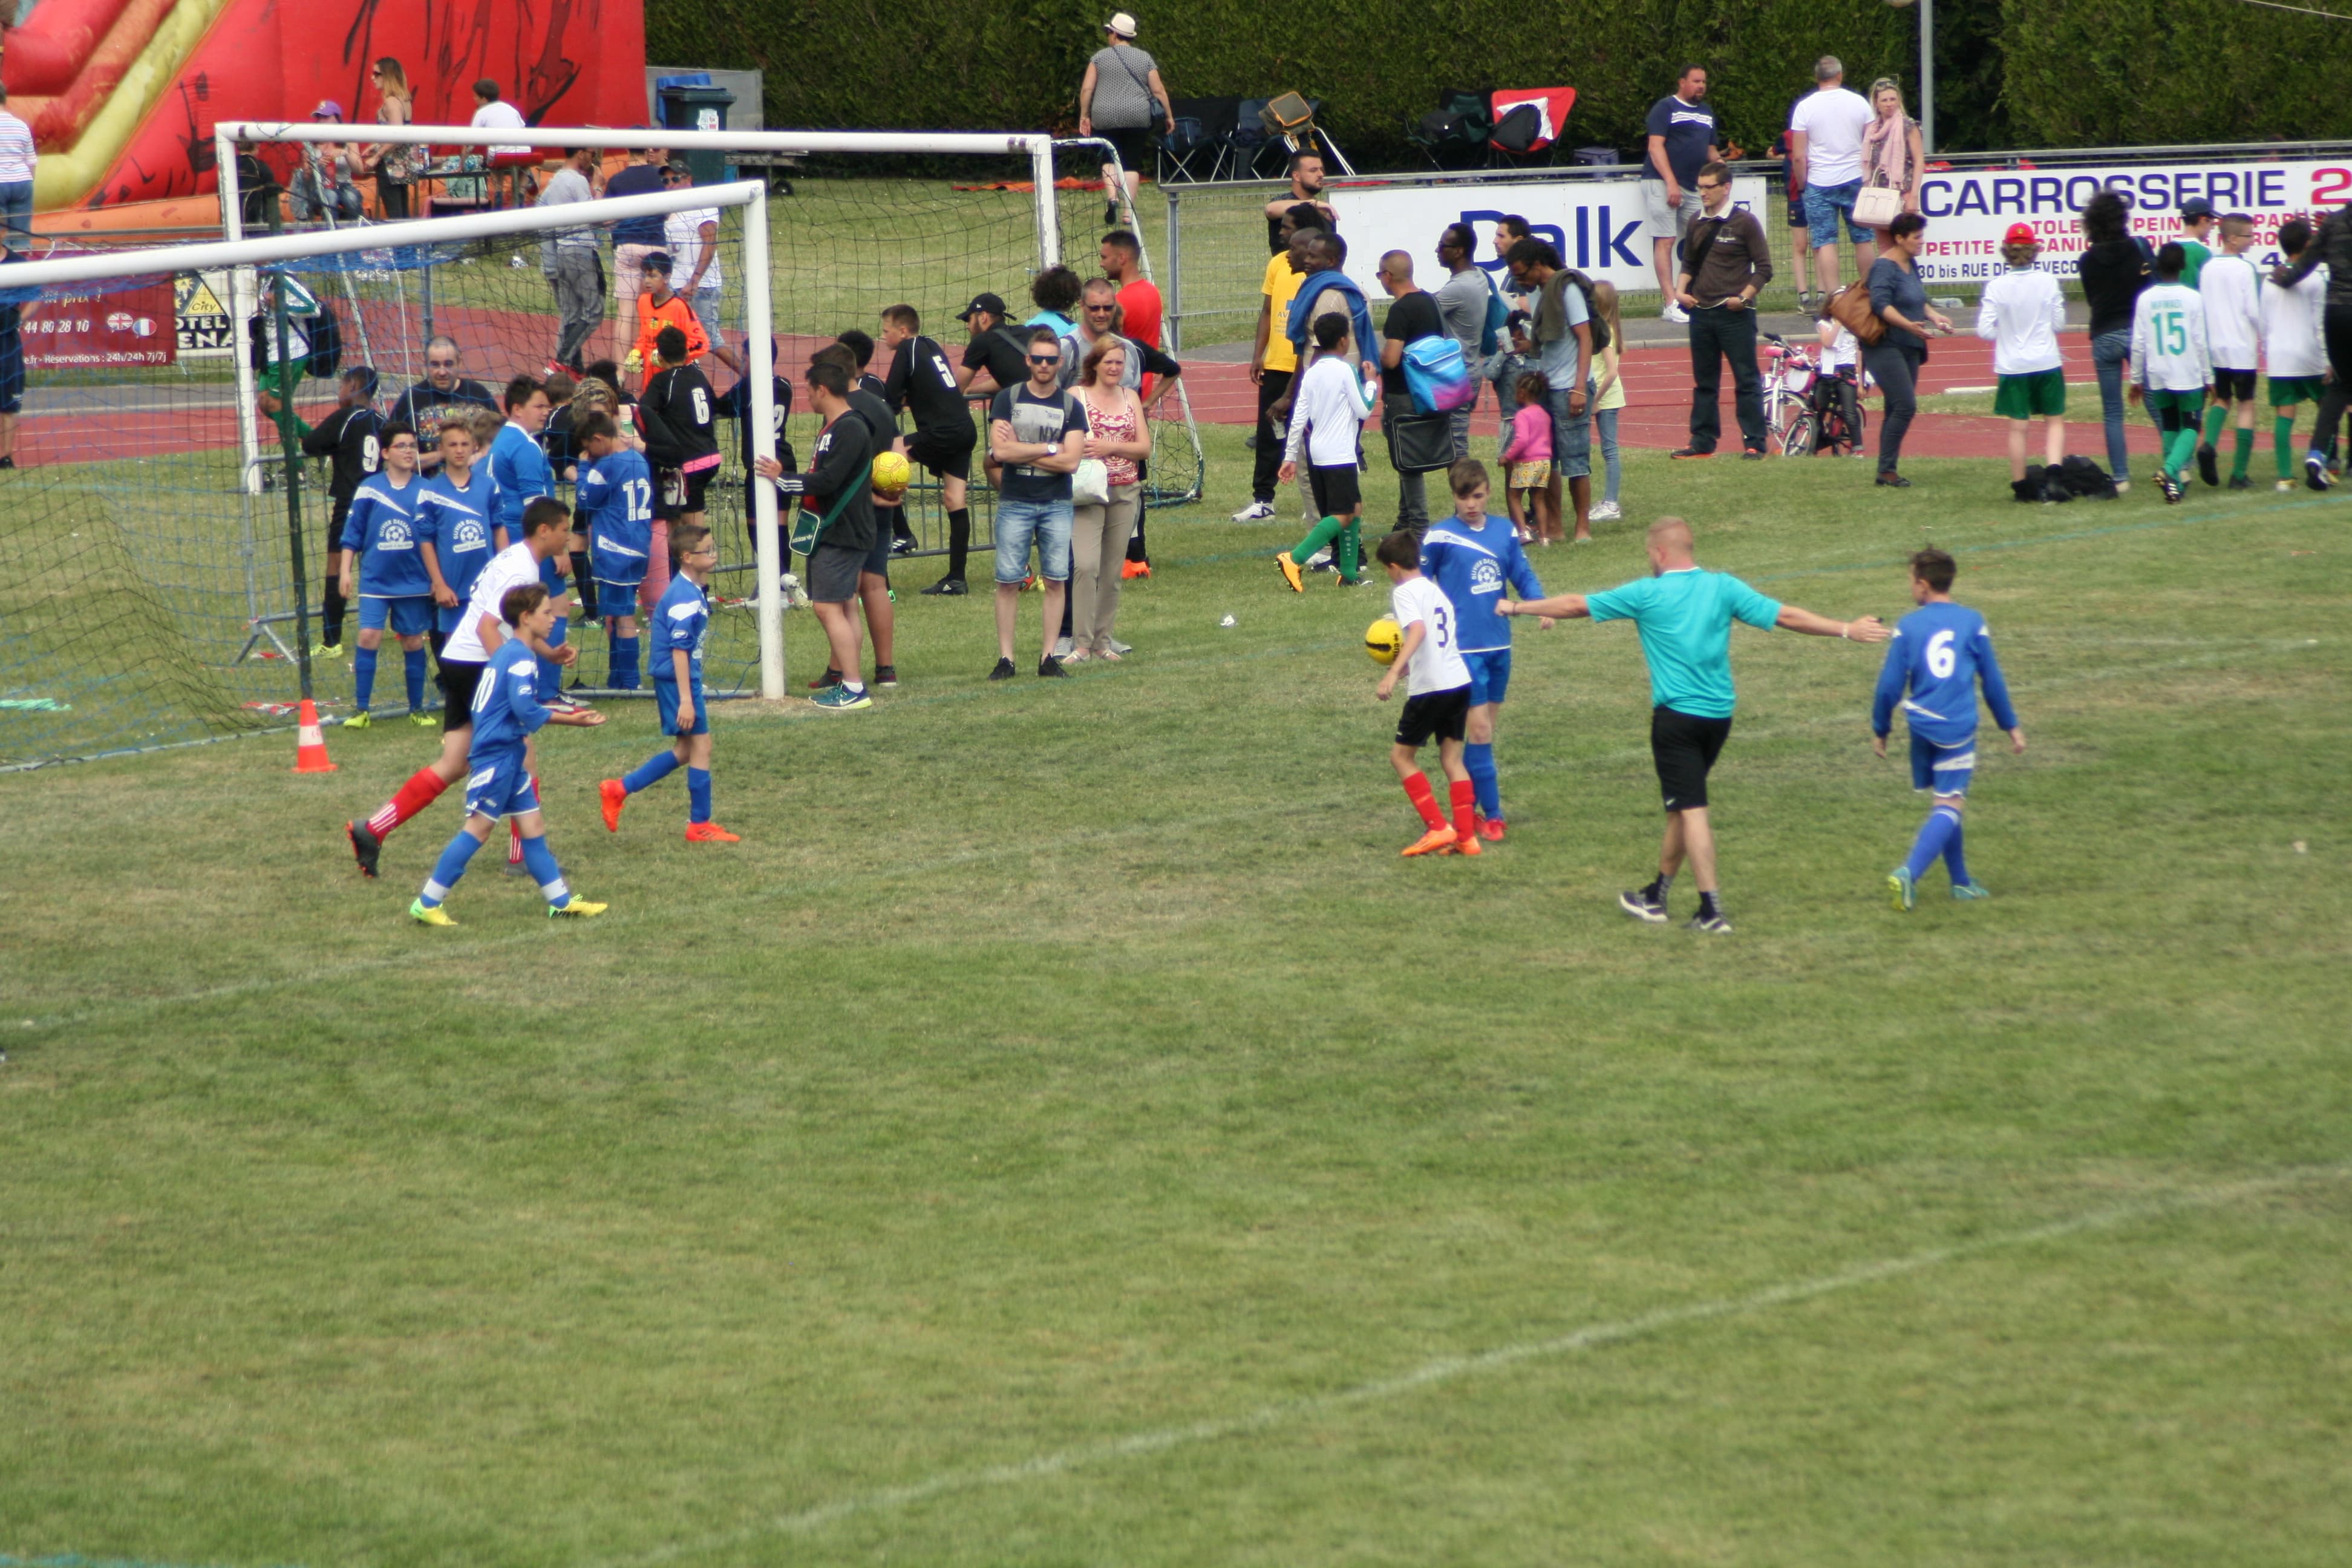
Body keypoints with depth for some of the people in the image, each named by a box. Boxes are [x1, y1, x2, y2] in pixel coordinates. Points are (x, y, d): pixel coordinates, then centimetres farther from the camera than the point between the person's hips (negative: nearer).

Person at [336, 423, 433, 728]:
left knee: (413, 643, 8)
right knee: (369, 637, -11)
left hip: (414, 582, 1)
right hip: (375, 580, -1)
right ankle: (361, 710, -5)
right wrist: (346, 571, -2)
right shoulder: (369, 490, -1)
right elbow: (352, 535, 4)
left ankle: (417, 709, 19)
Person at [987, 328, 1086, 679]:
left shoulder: (1071, 407, 4)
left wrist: (1018, 450, -9)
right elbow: (1000, 451, -10)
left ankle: (1048, 656, 8)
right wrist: (1049, 449, -8)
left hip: (1057, 505, 1)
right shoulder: (1008, 399, 3)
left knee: (1056, 580, 2)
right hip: (1015, 503, -1)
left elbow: (1071, 462, -8)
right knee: (1008, 581, -2)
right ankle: (1005, 658, 1)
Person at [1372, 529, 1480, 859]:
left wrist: (1393, 673, -33)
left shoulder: (1404, 591, -8)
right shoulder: (1436, 590, 17)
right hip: (1460, 680, 8)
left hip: (1431, 686, -8)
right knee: (1452, 758, 12)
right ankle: (1467, 837, 6)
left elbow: (1418, 630, -26)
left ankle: (1437, 828, -3)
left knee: (1402, 755, 5)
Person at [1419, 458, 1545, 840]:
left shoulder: (1505, 534, 6)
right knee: (1479, 728, -8)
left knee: (1483, 727, 11)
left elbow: (1523, 576, 10)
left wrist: (1540, 605, -9)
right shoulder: (1440, 537, -6)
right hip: (1463, 648, -5)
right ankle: (1491, 814, -5)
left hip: (1499, 646, 5)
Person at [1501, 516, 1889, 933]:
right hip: (1720, 715, 5)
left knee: (1691, 809, -5)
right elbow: (1786, 616, -2)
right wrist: (1847, 630, 3)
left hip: (1677, 716, -5)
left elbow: (1576, 605, 1)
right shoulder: (1723, 588, 2)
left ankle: (1712, 909, -11)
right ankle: (1656, 897, 27)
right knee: (1684, 807, 16)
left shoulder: (1646, 594, -6)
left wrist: (1517, 607, 13)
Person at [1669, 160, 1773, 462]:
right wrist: (1680, 290, 4)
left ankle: (1754, 443, -1)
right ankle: (1702, 441, 15)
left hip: (1735, 313, -6)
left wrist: (1744, 297, -14)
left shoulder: (1744, 222, -4)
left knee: (1746, 381, -3)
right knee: (1704, 382, 10)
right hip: (1701, 312, 6)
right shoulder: (1697, 223, 12)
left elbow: (1763, 268, -4)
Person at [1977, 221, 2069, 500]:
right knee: (2055, 420, 10)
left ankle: (2020, 485, 14)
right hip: (2047, 362, 0)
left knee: (2018, 427, 8)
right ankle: (2052, 474, -9)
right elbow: (2059, 324, -1)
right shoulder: (2048, 282, -6)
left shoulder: (1996, 288, -10)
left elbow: (1985, 331, -10)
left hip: (2012, 365, 0)